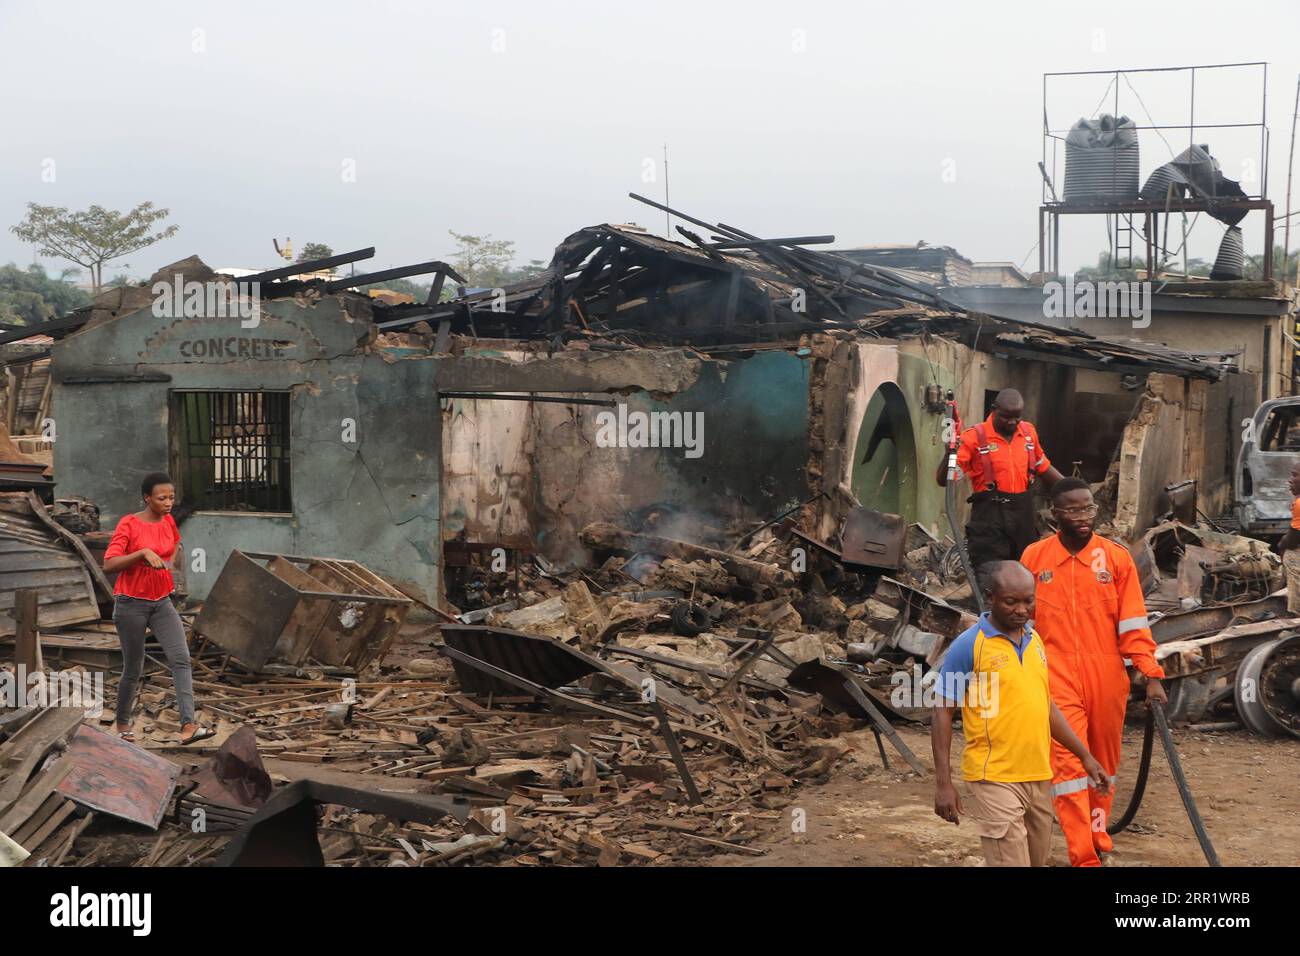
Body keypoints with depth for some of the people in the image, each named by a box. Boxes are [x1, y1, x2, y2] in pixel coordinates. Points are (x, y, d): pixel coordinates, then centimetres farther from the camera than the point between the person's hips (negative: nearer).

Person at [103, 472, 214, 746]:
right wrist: (142, 552, -29)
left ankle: (188, 726, -23)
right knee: (134, 669, 5)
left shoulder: (169, 521, 5)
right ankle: (123, 724, 30)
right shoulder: (129, 524, -12)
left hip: (162, 603, 5)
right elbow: (109, 565, -21)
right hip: (131, 604, -5)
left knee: (181, 658, -14)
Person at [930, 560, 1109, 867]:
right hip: (995, 779, -7)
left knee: (1038, 860, 13)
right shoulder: (968, 645, -10)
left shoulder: (1035, 639, 11)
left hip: (1039, 776, 7)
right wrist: (943, 783, -12)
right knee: (1011, 861, -11)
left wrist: (1085, 755, 19)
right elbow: (943, 714, -8)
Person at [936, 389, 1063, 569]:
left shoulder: (1029, 432, 8)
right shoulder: (975, 436, -9)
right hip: (989, 521, -5)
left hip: (1024, 516, 5)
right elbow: (943, 479, -12)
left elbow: (1043, 468, 24)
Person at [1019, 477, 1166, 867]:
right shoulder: (1034, 557, 0)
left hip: (1107, 679, 1)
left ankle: (1098, 837, 32)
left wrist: (1151, 675, -7)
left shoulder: (1117, 557, -1)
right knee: (1069, 762, -7)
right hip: (1057, 679, -1)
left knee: (1104, 761, 13)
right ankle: (1084, 857, -5)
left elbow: (1133, 622, -1)